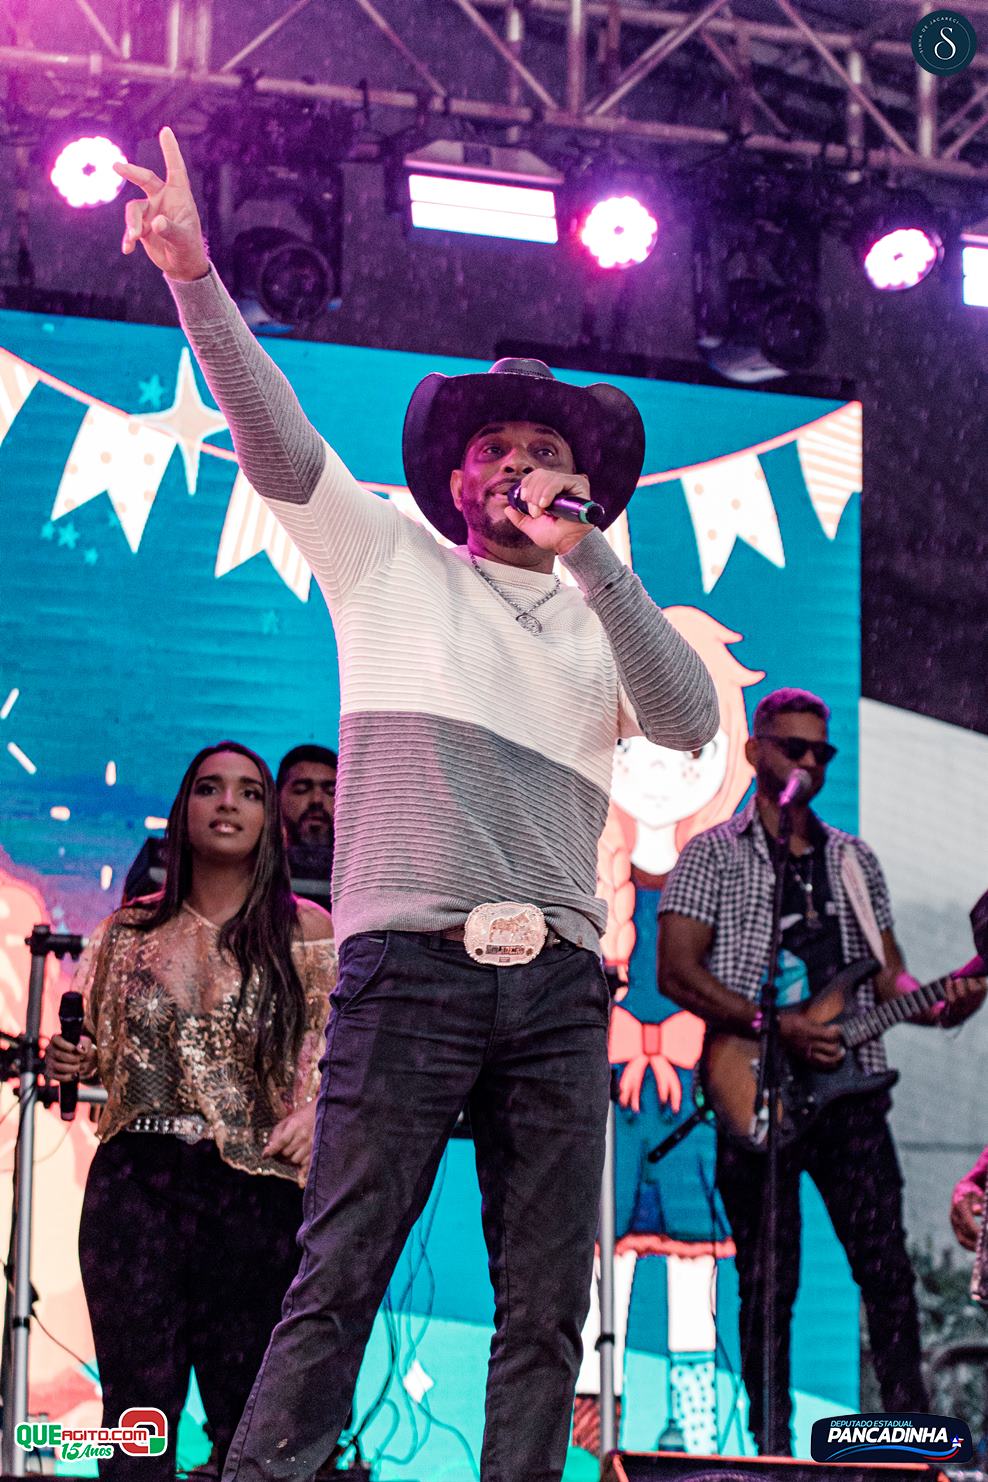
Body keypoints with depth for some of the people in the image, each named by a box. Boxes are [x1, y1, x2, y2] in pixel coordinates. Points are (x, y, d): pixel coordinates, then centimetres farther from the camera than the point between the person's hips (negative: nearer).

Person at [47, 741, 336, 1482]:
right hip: (136, 1181, 2)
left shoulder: (307, 932, 5)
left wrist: (313, 1115, -15)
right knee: (138, 1407, -3)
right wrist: (75, 1060, 0)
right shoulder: (132, 929, 12)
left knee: (247, 1415, -2)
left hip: (253, 1191, -2)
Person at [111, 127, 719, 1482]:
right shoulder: (390, 560, 16)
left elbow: (692, 727, 1)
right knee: (338, 1278, -11)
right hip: (410, 964, -3)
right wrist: (195, 275, -9)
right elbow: (274, 441, 3)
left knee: (549, 1308, -1)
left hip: (558, 980, 3)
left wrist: (589, 554, -4)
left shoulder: (606, 621, 20)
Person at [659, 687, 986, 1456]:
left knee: (888, 1269, -3)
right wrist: (776, 1026, -16)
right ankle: (773, 1447, 4)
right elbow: (678, 973, -6)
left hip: (850, 1089, 3)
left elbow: (888, 975, 18)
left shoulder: (854, 860, 19)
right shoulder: (714, 853, 4)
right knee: (768, 1283, -1)